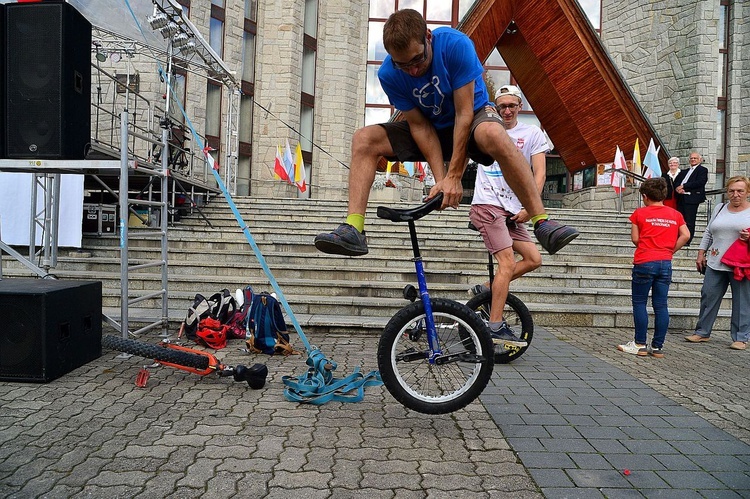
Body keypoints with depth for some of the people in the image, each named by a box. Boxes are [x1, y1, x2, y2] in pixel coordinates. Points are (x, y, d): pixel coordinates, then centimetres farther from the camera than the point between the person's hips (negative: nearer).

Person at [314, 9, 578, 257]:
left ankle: (542, 223, -37)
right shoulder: (388, 74, -18)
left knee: (493, 133, -41)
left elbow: (464, 114, -27)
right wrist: (440, 179, -25)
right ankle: (353, 230, -24)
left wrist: (454, 176, -30)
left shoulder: (456, 45, -27)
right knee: (364, 139, -18)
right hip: (431, 127, 3)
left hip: (473, 114, -3)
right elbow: (420, 125, -17)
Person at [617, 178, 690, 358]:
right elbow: (685, 235, -1)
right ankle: (657, 347, 10)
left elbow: (635, 238, -1)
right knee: (661, 305, 6)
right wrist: (670, 250, 7)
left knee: (639, 303, 5)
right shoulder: (675, 214, 8)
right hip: (666, 263, 4)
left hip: (644, 263, -4)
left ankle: (640, 344, 7)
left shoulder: (640, 213, -2)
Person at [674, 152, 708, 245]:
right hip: (681, 198, 6)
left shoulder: (703, 170, 5)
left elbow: (700, 182, -11)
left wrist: (683, 186, -12)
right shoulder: (684, 171, 26)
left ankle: (687, 241, -5)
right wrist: (678, 188, -8)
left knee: (689, 221, -7)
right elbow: (676, 182, 15)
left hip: (692, 198, -6)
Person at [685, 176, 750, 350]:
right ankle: (702, 332, 19)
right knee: (708, 297, 7)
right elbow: (708, 233, 17)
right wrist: (701, 254, 12)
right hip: (715, 263, 4)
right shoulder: (720, 208, 13)